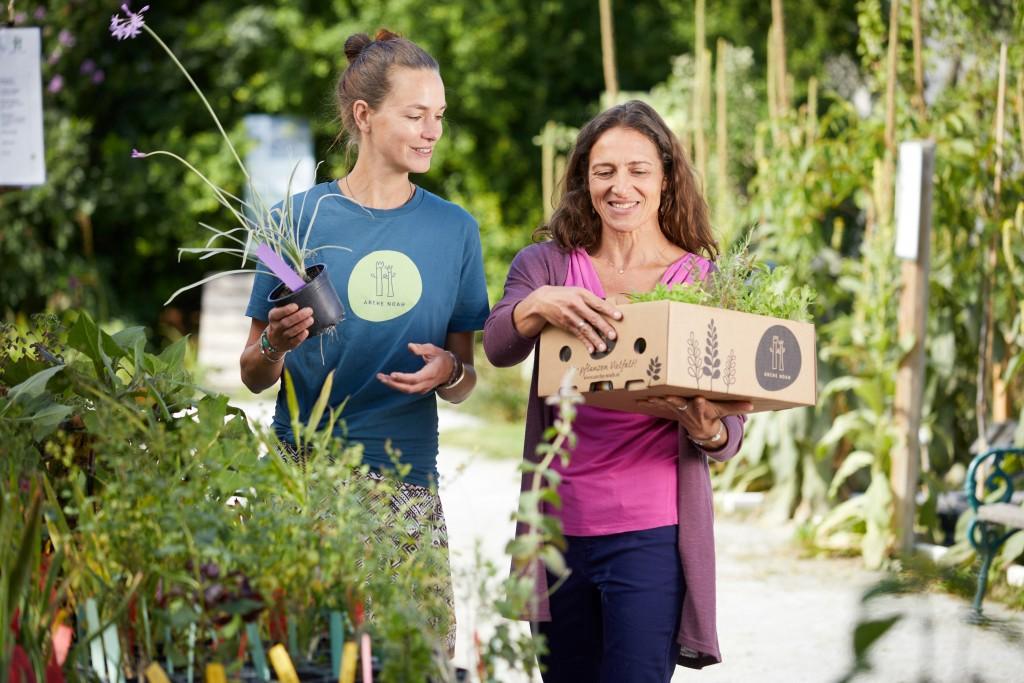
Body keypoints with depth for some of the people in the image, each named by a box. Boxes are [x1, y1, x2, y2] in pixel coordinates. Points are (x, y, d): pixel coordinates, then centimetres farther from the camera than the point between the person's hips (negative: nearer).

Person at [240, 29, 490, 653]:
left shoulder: (454, 229, 10)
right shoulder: (302, 218, 2)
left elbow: (465, 384, 13)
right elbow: (253, 378, 6)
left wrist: (449, 373, -8)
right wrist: (273, 347, -15)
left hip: (408, 479, 2)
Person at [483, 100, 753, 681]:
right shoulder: (548, 264, 7)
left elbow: (731, 437, 1)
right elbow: (497, 347, -13)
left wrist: (707, 429, -22)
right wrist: (539, 303, -34)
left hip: (652, 531, -2)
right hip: (560, 525, 3)